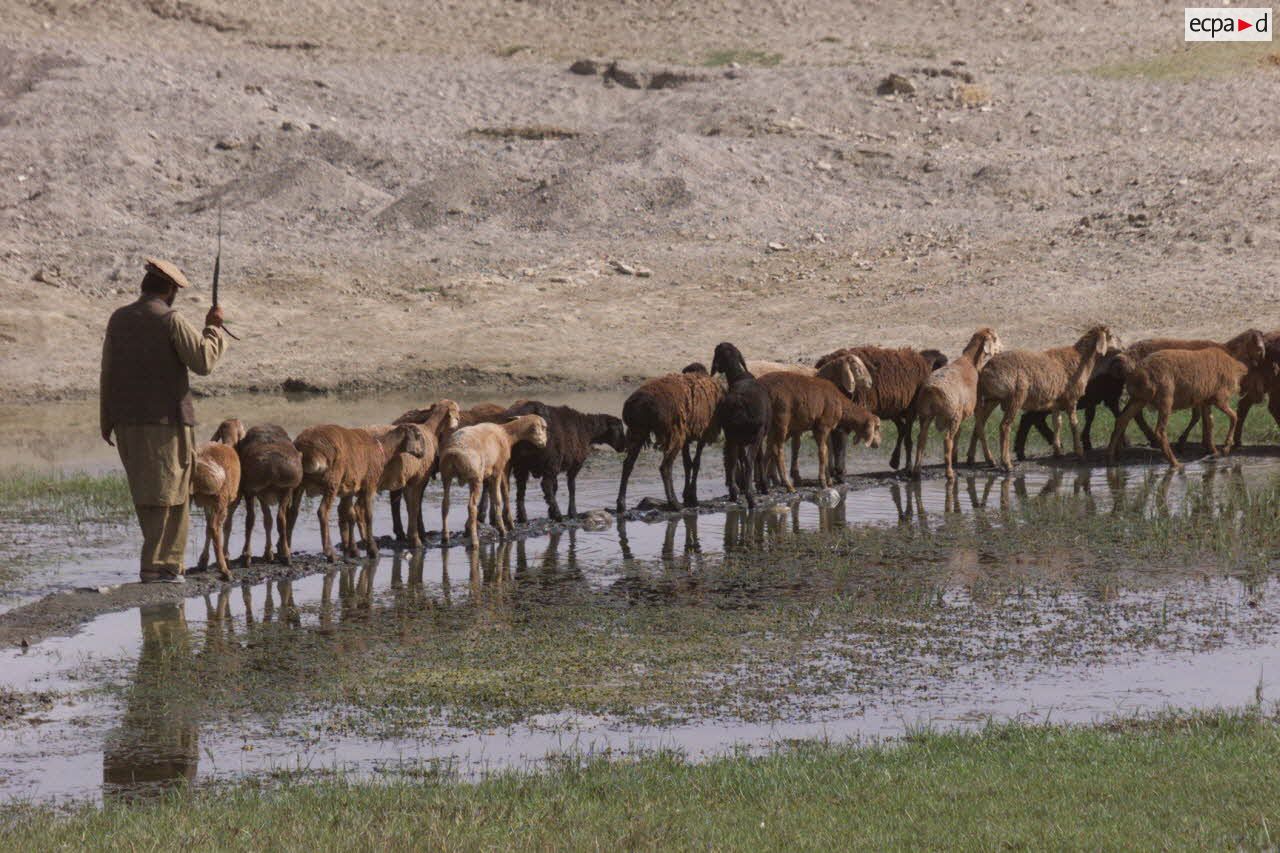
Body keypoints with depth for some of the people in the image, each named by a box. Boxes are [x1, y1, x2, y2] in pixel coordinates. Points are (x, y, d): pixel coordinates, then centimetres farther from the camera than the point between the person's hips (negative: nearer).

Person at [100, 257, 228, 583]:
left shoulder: (118, 320, 7)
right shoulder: (170, 321, -11)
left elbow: (108, 371, 11)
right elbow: (203, 361, -10)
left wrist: (107, 420, 17)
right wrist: (214, 328, 6)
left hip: (127, 421, 6)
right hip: (166, 419, -6)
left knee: (145, 495, 14)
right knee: (167, 494, -1)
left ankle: (170, 559, 20)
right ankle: (156, 565, -5)